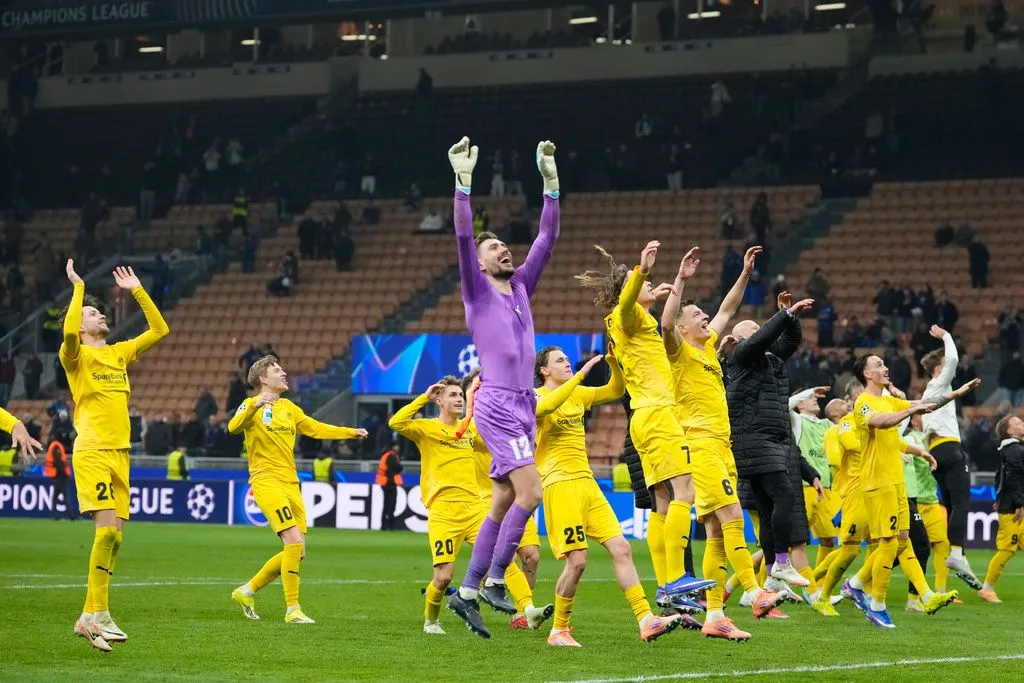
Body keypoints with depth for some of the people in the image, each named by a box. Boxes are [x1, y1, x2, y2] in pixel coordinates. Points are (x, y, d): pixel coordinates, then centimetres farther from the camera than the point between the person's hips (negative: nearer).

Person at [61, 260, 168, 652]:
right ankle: (98, 615, -16)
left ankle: (89, 618, 8)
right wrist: (78, 288, -13)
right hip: (92, 453, -7)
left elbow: (159, 329, 25)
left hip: (119, 453, 7)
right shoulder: (76, 355, 0)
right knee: (107, 528, -18)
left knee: (114, 536, 2)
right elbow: (68, 332, -23)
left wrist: (137, 290, 21)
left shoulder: (120, 353, 19)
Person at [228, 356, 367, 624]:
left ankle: (247, 591, 21)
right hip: (267, 481, -8)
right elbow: (233, 427, -22)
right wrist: (255, 405, -39)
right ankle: (292, 609, -14)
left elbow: (316, 428, 30)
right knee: (294, 541, -20)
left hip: (291, 484, 8)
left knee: (297, 552, 5)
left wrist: (351, 432, 26)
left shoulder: (288, 407, 19)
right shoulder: (252, 405, -3)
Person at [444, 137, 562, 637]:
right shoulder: (478, 292, 1)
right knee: (529, 491, -18)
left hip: (524, 407, 7)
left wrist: (551, 182, 13)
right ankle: (493, 581, -11)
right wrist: (464, 182, -18)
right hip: (497, 405, -7)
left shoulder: (521, 287, 18)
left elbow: (547, 238, 18)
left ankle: (468, 592, 10)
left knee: (503, 504, 6)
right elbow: (463, 237, -11)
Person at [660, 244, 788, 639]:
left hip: (721, 445, 8)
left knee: (718, 533, 3)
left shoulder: (708, 348, 21)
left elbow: (727, 310, 31)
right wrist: (681, 279, -23)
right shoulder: (680, 351, 0)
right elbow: (666, 323, -21)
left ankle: (714, 617, 0)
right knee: (732, 517, -18)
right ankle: (753, 593, -22)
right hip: (698, 443, -8)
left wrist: (746, 273, 24)